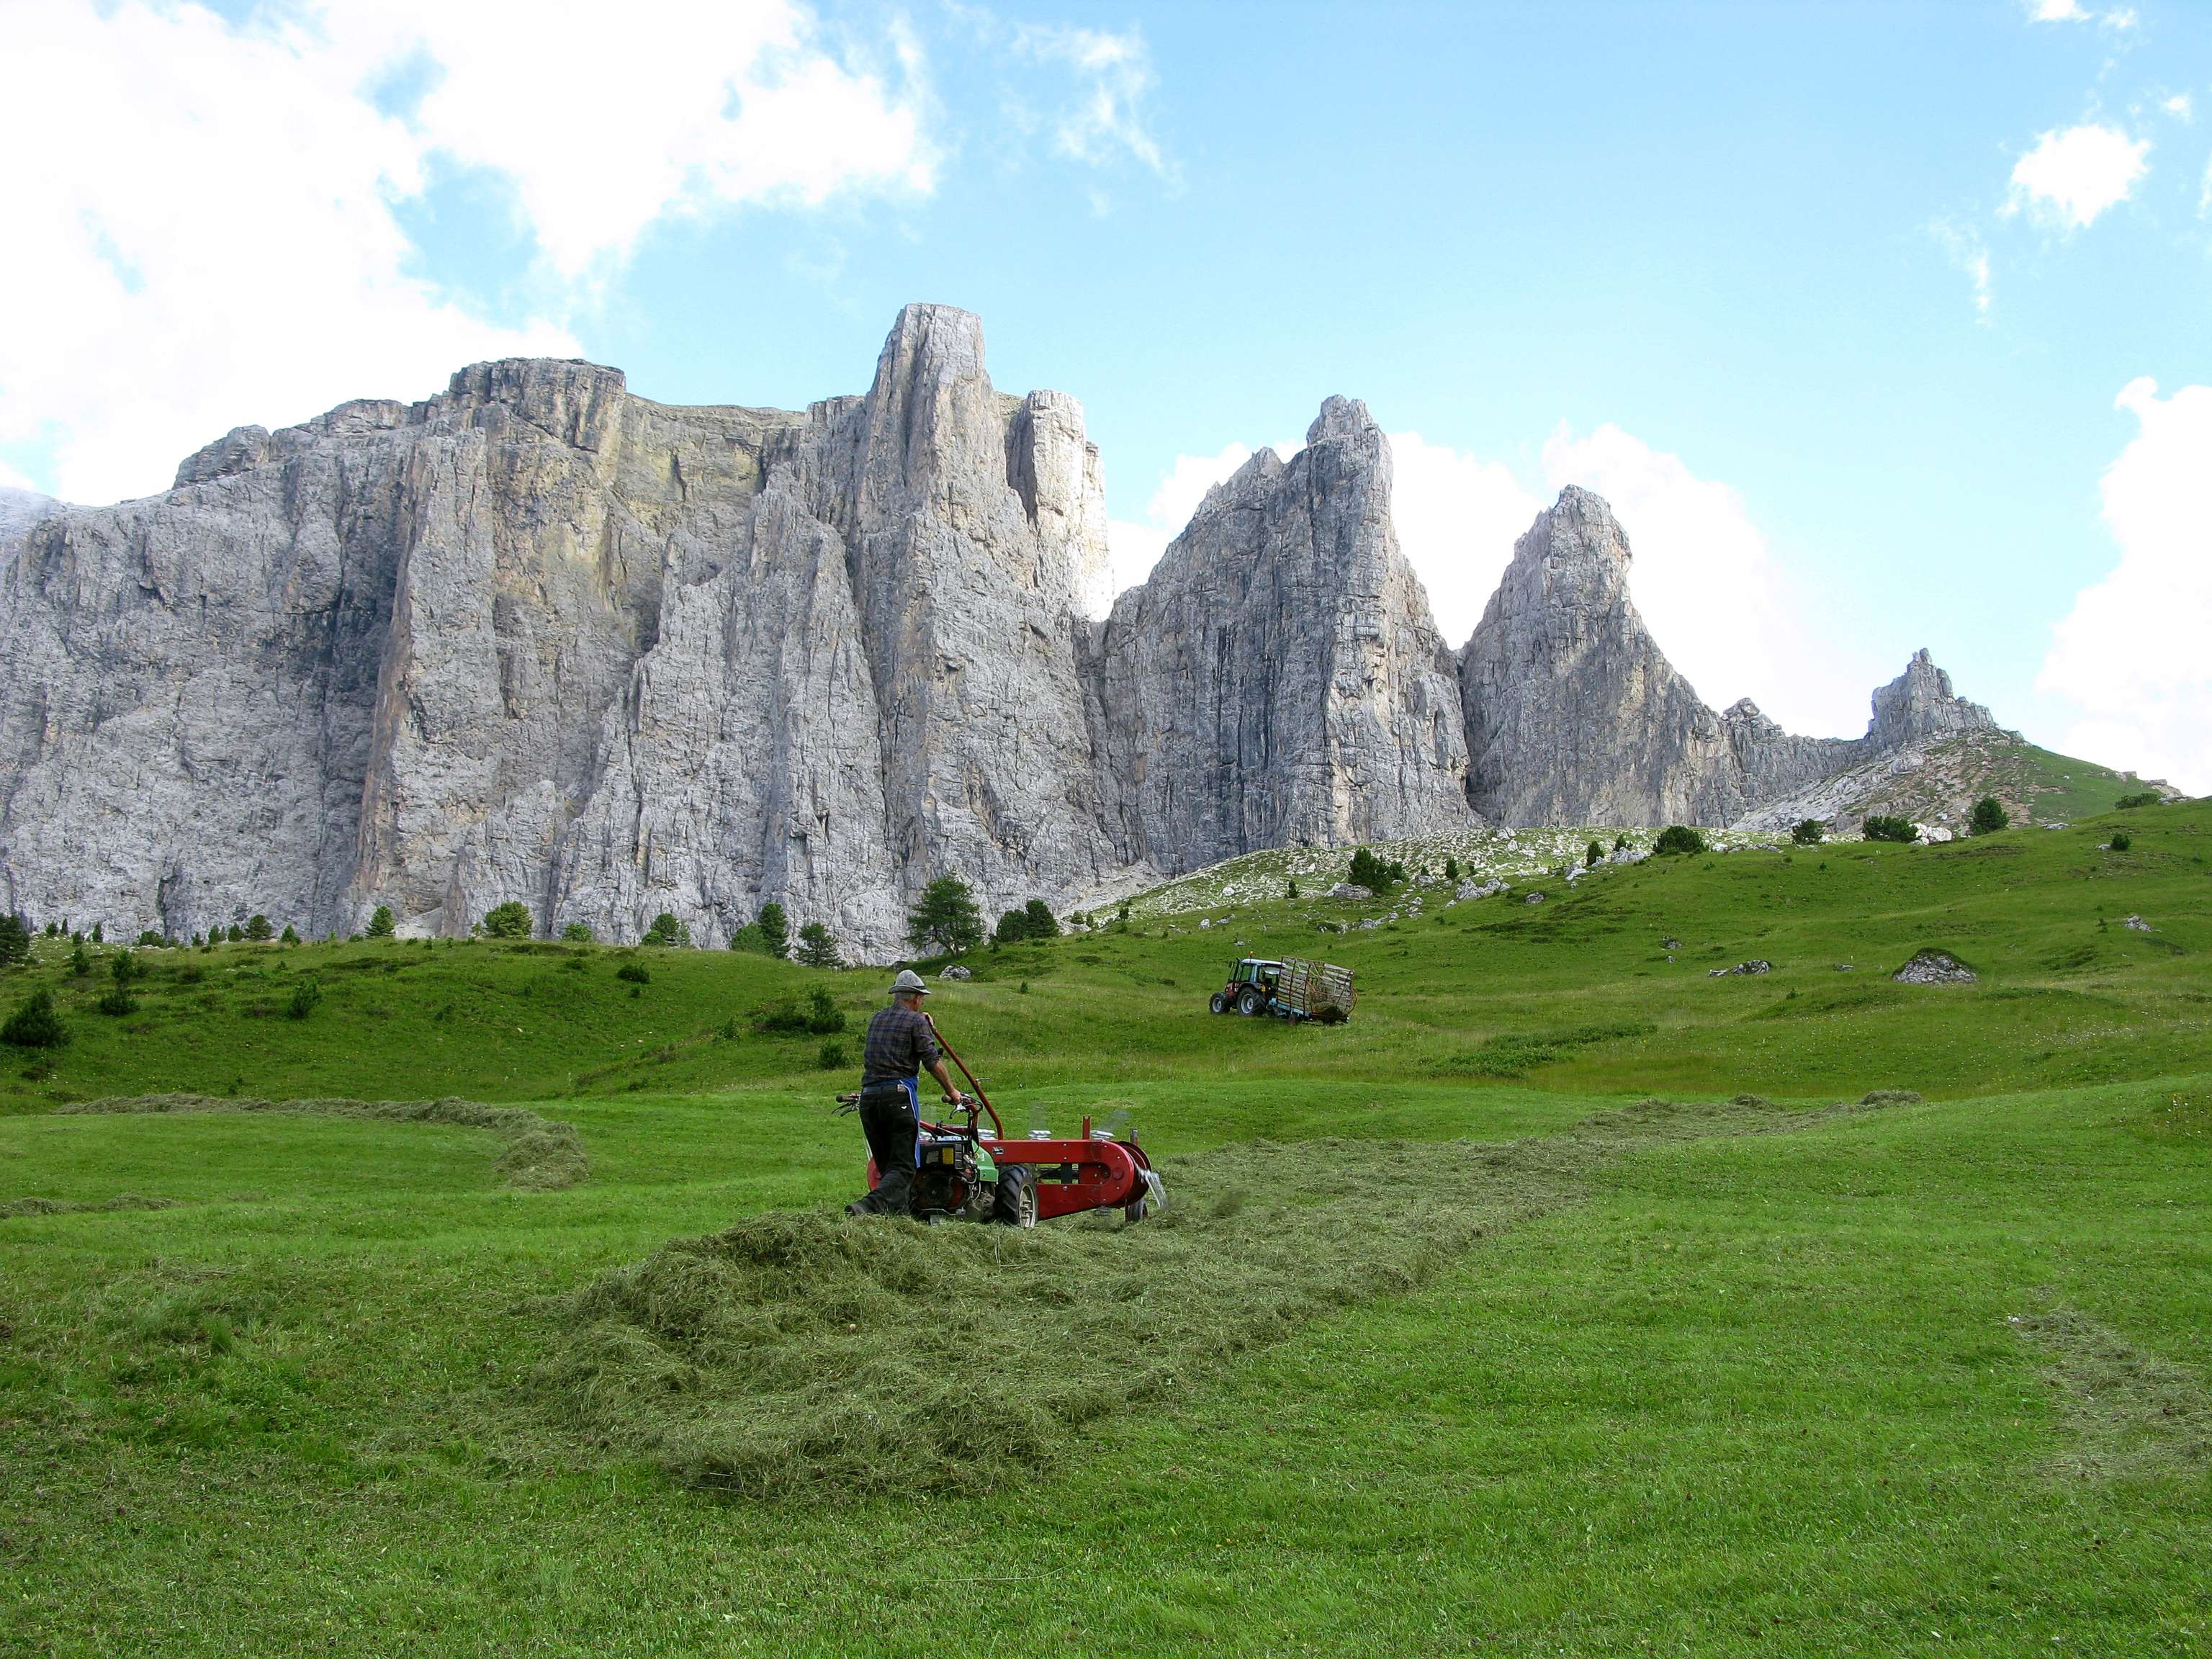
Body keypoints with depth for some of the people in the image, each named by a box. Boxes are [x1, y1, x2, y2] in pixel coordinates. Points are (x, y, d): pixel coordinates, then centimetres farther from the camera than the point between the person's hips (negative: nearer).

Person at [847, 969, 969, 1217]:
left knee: (886, 1166, 14)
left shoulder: (877, 1018, 20)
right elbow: (933, 1061, -5)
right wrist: (951, 1092, 8)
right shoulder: (916, 1021, 1)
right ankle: (869, 1206, -30)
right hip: (899, 1094, -6)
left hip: (868, 1096, 6)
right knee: (903, 1167, -8)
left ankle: (898, 1215, 8)